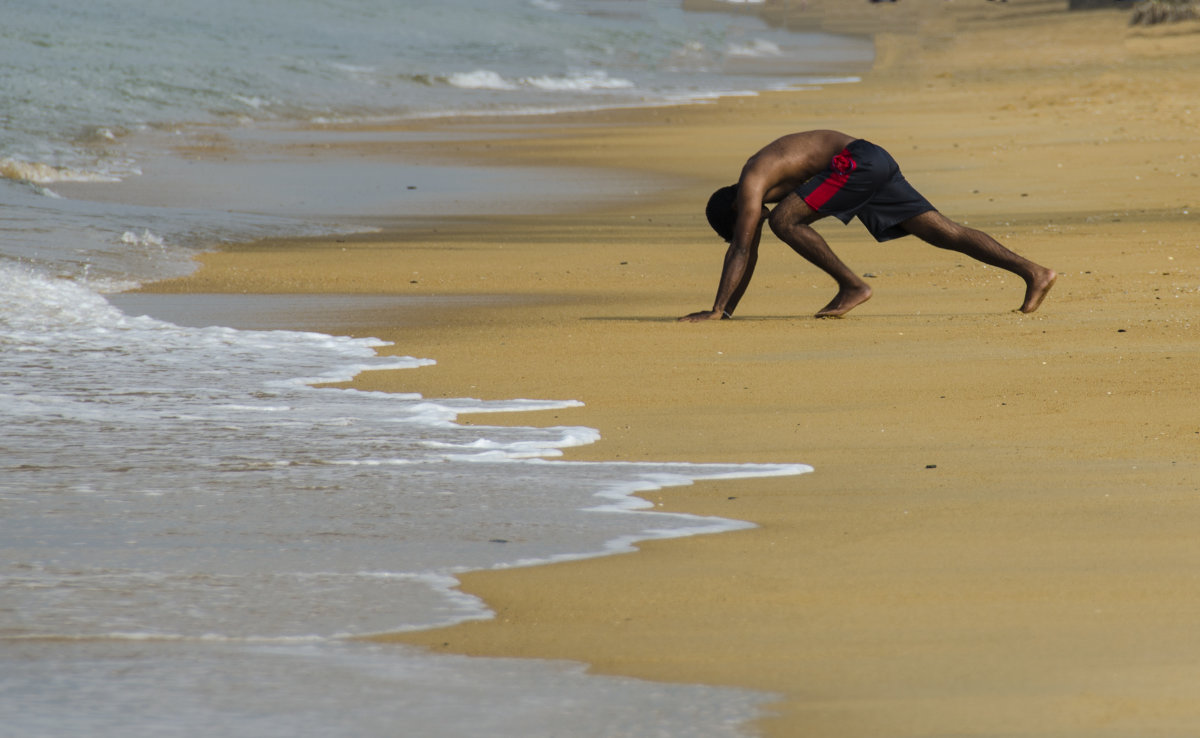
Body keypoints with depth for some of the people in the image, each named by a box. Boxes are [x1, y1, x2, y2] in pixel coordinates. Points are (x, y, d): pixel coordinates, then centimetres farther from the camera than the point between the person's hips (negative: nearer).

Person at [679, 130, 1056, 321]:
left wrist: (717, 311, -10)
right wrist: (728, 311, 27)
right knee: (943, 231, 3)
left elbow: (741, 250, -12)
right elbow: (747, 253, 27)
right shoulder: (758, 184, 21)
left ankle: (852, 286, -10)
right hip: (876, 162, 9)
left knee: (783, 220, -13)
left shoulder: (750, 187, -6)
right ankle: (1033, 272, -3)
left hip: (856, 162, -9)